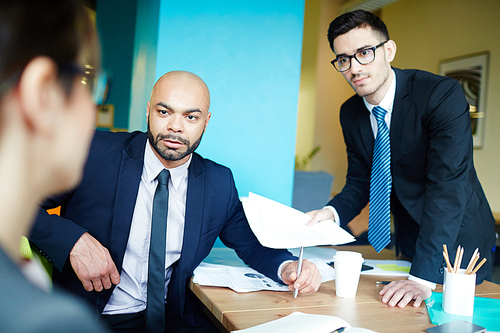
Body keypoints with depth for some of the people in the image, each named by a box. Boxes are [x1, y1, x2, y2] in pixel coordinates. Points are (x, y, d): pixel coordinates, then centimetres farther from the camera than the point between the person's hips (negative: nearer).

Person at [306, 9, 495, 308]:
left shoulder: (443, 94, -25)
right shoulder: (350, 113, -5)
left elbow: (447, 188, -32)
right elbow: (360, 182, 1)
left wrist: (423, 277, -38)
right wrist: (332, 212, -21)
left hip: (457, 241, -5)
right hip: (407, 244, 5)